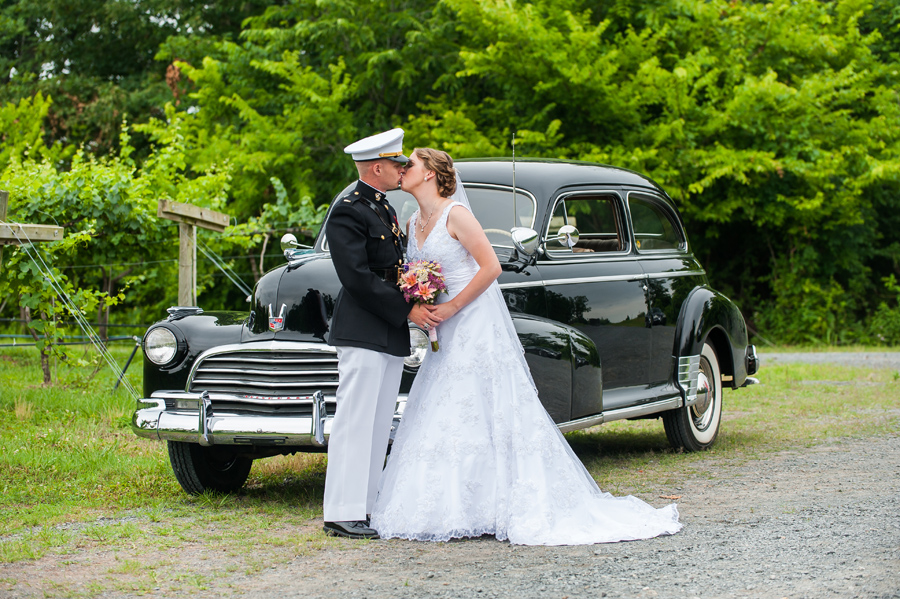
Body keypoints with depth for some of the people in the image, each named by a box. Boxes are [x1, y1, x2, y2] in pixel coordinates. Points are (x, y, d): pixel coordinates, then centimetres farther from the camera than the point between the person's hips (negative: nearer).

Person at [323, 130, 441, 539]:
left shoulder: (383, 208, 17)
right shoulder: (348, 212, -12)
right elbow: (358, 278, -19)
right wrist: (407, 310, -17)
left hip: (391, 336, 9)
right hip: (362, 334, -9)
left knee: (377, 427, 9)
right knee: (354, 423, -8)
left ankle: (365, 506, 13)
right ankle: (342, 514, -7)